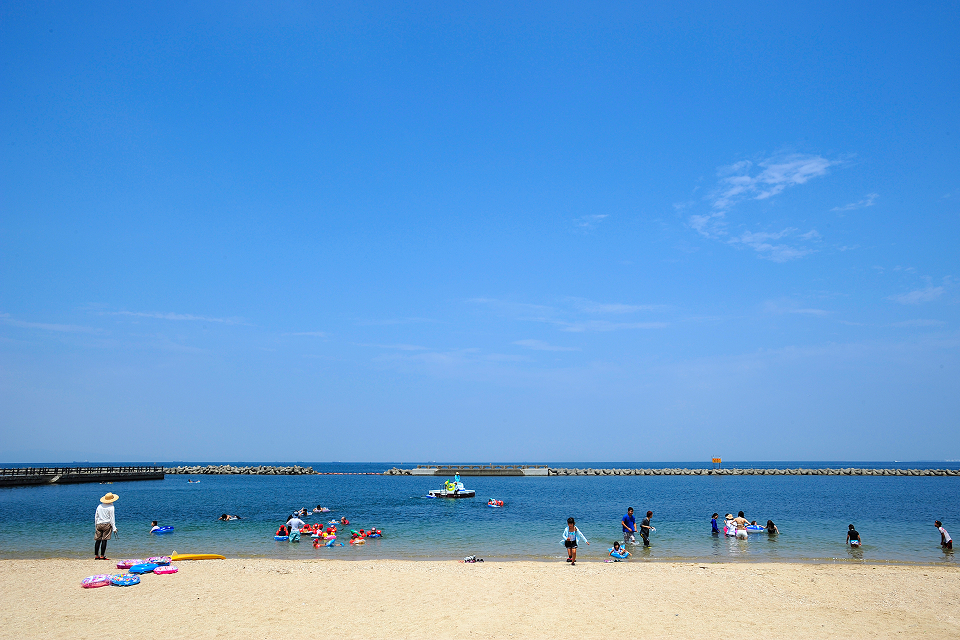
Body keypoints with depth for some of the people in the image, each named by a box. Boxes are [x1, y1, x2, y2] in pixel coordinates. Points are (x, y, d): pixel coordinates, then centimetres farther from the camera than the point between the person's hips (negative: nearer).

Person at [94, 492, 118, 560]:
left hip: (99, 524, 5)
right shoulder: (111, 507, -5)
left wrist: (96, 526, 24)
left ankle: (96, 556, 9)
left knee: (98, 540, 7)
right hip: (107, 524, -5)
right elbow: (112, 518, -5)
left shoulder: (99, 506, 10)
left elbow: (96, 517, 15)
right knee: (104, 540, -4)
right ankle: (102, 556, -4)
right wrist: (114, 528, -1)